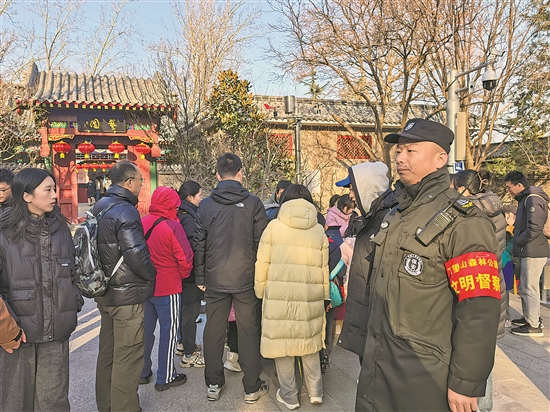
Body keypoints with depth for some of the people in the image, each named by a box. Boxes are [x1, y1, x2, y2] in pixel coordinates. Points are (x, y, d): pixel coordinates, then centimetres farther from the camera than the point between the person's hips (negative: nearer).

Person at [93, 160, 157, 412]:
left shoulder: (100, 208, 10)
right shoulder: (125, 211, -20)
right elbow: (136, 254, -24)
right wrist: (152, 275, -8)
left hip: (105, 294, 10)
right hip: (127, 296, -10)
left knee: (107, 351, 21)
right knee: (128, 356, 1)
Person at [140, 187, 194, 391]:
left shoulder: (141, 223, -1)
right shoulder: (172, 226, -18)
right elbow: (185, 258, -16)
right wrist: (183, 275, 4)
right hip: (167, 288, -6)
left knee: (146, 329, 18)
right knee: (169, 331, 6)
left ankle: (142, 372, 30)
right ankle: (165, 378, 15)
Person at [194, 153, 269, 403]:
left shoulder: (205, 205, 0)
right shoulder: (253, 203, -5)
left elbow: (199, 244, 2)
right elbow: (261, 242, -5)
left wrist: (200, 278, 9)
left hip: (215, 280, 2)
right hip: (246, 279, -1)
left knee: (214, 331, 13)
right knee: (249, 332, 8)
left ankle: (213, 385, 25)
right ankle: (252, 388, 18)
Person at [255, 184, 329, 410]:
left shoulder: (274, 226, -3)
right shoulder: (319, 230, 4)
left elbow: (262, 265, -3)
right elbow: (324, 268, 6)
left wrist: (261, 292, 9)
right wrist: (325, 296, 17)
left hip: (279, 295, -3)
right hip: (310, 297, 3)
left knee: (282, 341, 10)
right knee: (310, 342, 18)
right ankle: (315, 391, 29)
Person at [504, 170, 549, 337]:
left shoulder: (533, 199, -17)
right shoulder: (526, 199, 16)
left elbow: (534, 229, -24)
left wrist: (517, 241, -13)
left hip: (533, 252, -10)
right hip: (528, 251, 10)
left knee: (529, 289, -3)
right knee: (525, 287, 18)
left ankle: (534, 326, 6)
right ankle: (530, 318, 31)